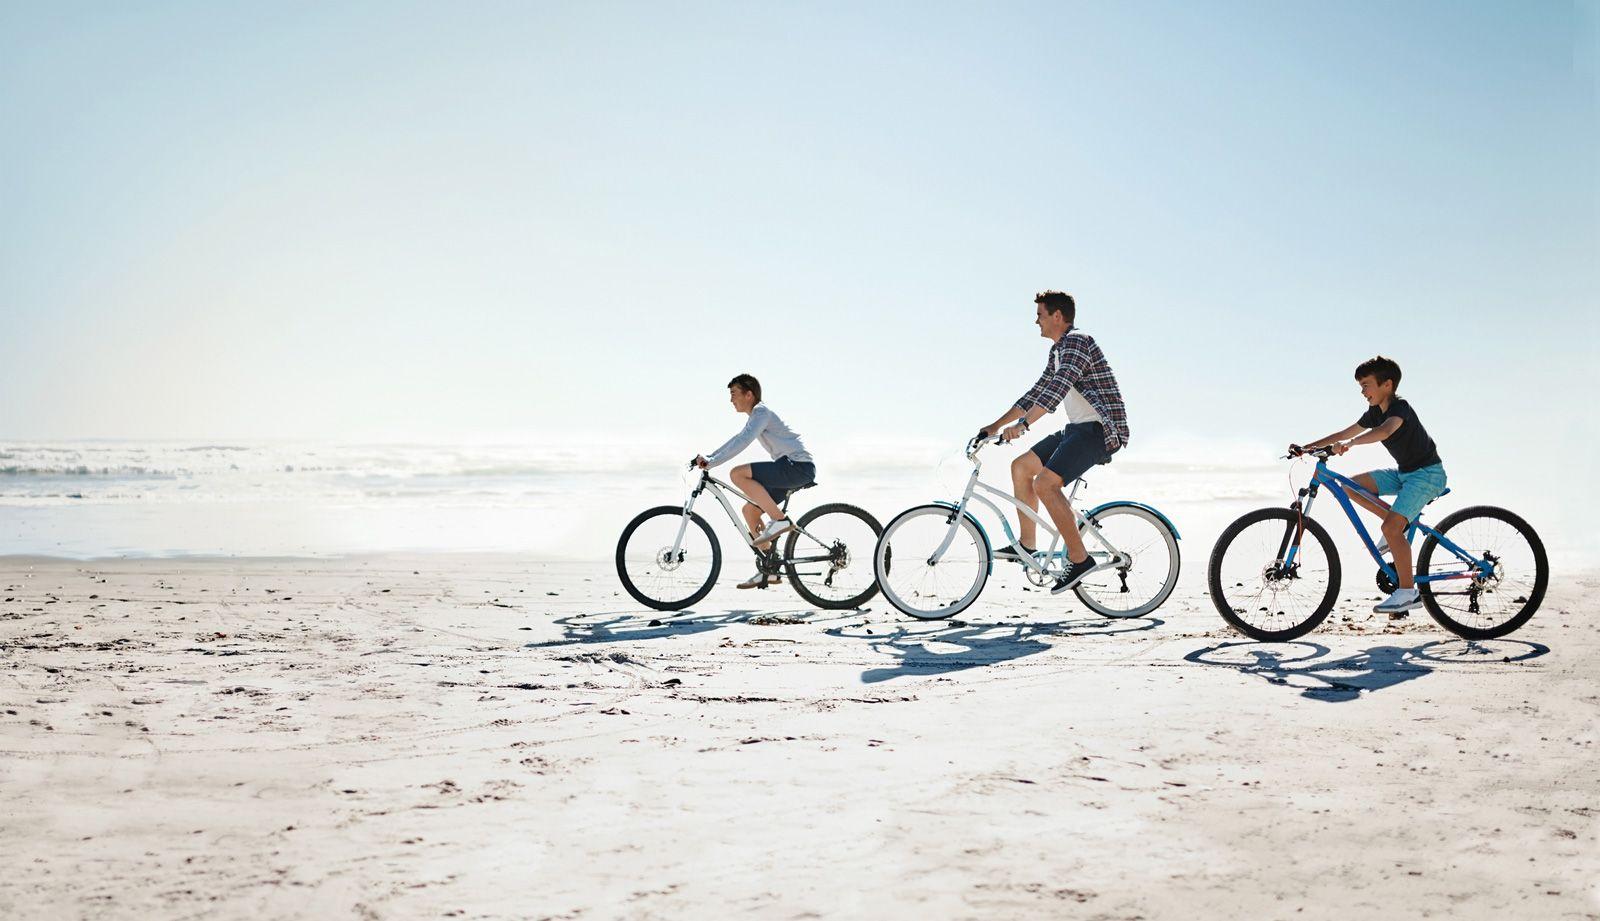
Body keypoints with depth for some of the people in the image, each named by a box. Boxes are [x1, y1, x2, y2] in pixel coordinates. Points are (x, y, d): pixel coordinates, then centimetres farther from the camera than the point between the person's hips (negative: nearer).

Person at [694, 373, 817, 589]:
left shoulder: (761, 411, -9)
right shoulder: (756, 415, 22)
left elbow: (742, 442, -21)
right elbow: (737, 440, 30)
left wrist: (711, 462, -22)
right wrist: (707, 457, 21)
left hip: (799, 466, -10)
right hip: (793, 469, 10)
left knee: (738, 474, -21)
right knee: (749, 510, 9)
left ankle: (780, 520, -18)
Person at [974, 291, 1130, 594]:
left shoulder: (1077, 341, -13)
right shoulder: (1058, 350, 19)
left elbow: (1058, 388, -28)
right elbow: (1037, 392, 24)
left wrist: (1022, 424, -37)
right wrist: (996, 426, 20)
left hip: (1099, 429, -10)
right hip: (1078, 429, 10)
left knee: (1045, 483, -23)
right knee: (1021, 466, 9)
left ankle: (1080, 559, -18)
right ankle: (1026, 544, 14)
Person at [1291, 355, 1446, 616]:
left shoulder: (1400, 408, -21)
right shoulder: (1375, 412, 6)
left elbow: (1384, 431, -42)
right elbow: (1344, 433, 11)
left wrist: (1350, 443, -58)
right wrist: (1306, 447, 3)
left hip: (1427, 474, -9)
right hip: (1404, 471, 9)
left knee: (1391, 527, -22)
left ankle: (1407, 591, -16)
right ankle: (1400, 525, 8)